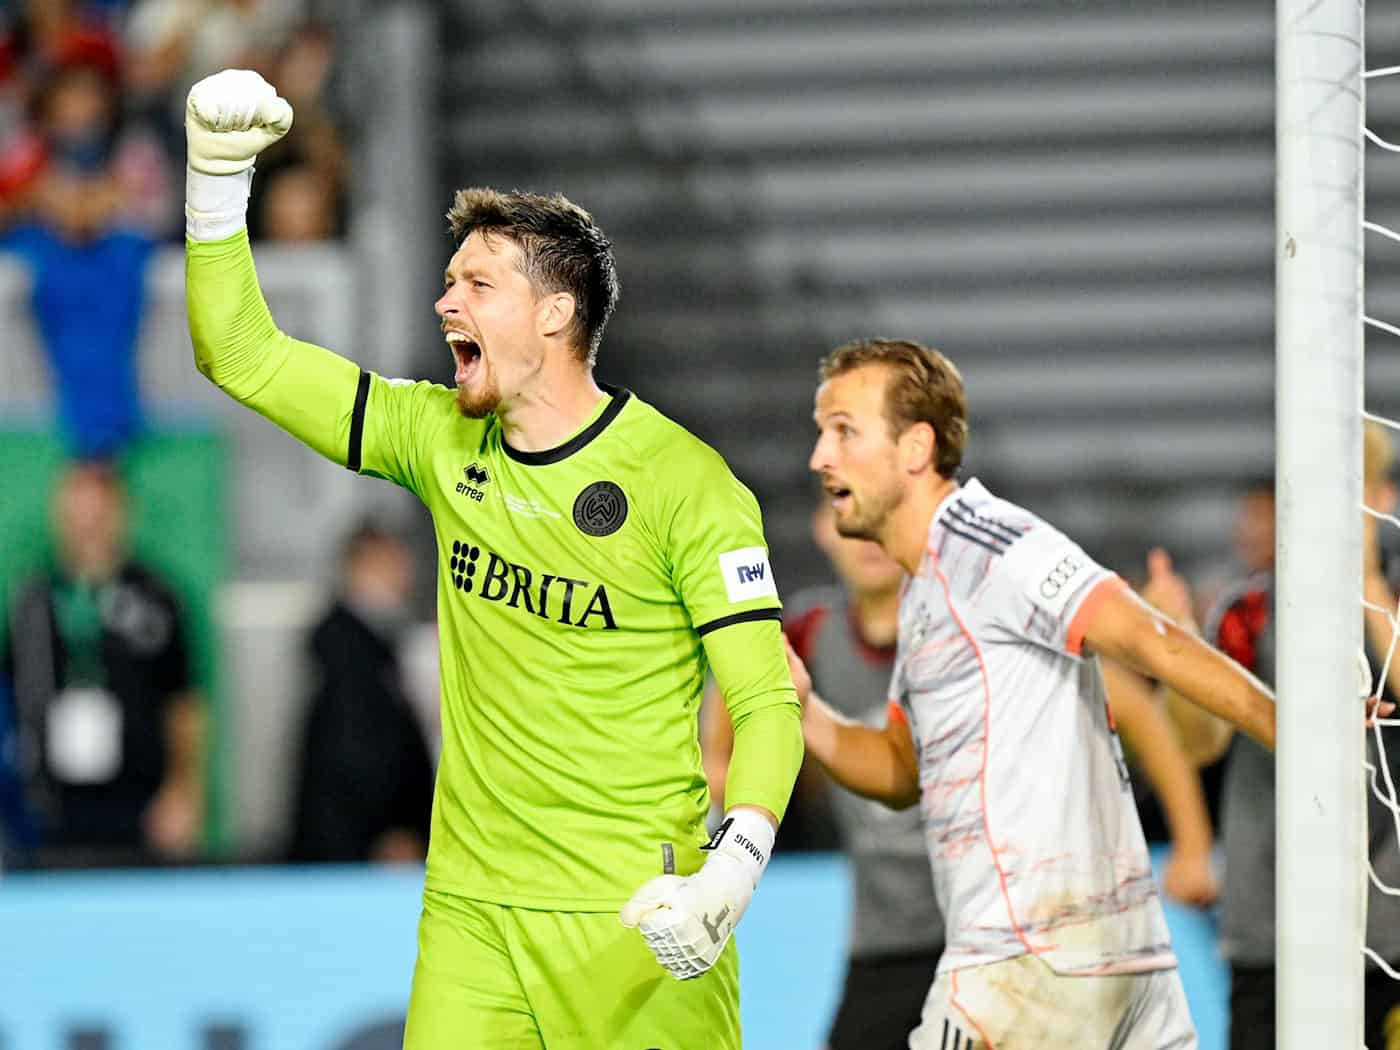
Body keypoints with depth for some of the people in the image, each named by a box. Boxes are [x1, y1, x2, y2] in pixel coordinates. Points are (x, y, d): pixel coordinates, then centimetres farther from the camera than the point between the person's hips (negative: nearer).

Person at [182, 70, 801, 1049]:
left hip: (636, 919, -4)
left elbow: (766, 702, -10)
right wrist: (219, 174, 2)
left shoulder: (684, 482, -8)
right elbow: (241, 354, 13)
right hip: (471, 910, 4)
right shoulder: (443, 438, 8)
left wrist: (733, 873, -26)